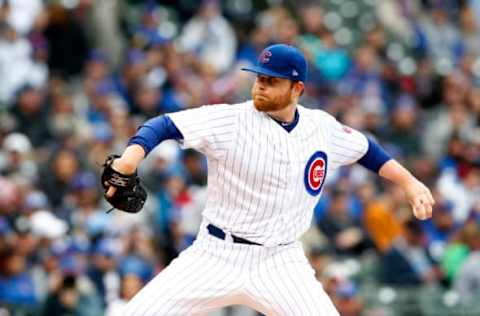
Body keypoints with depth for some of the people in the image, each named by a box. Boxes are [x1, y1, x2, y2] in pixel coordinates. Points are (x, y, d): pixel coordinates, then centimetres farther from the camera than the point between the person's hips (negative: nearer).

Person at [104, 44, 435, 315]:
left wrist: (409, 182, 15)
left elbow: (364, 148, 20)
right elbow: (165, 125, -20)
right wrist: (131, 156, -39)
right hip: (217, 254, -2)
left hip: (281, 262, 2)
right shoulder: (230, 120, -11)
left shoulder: (322, 128, 1)